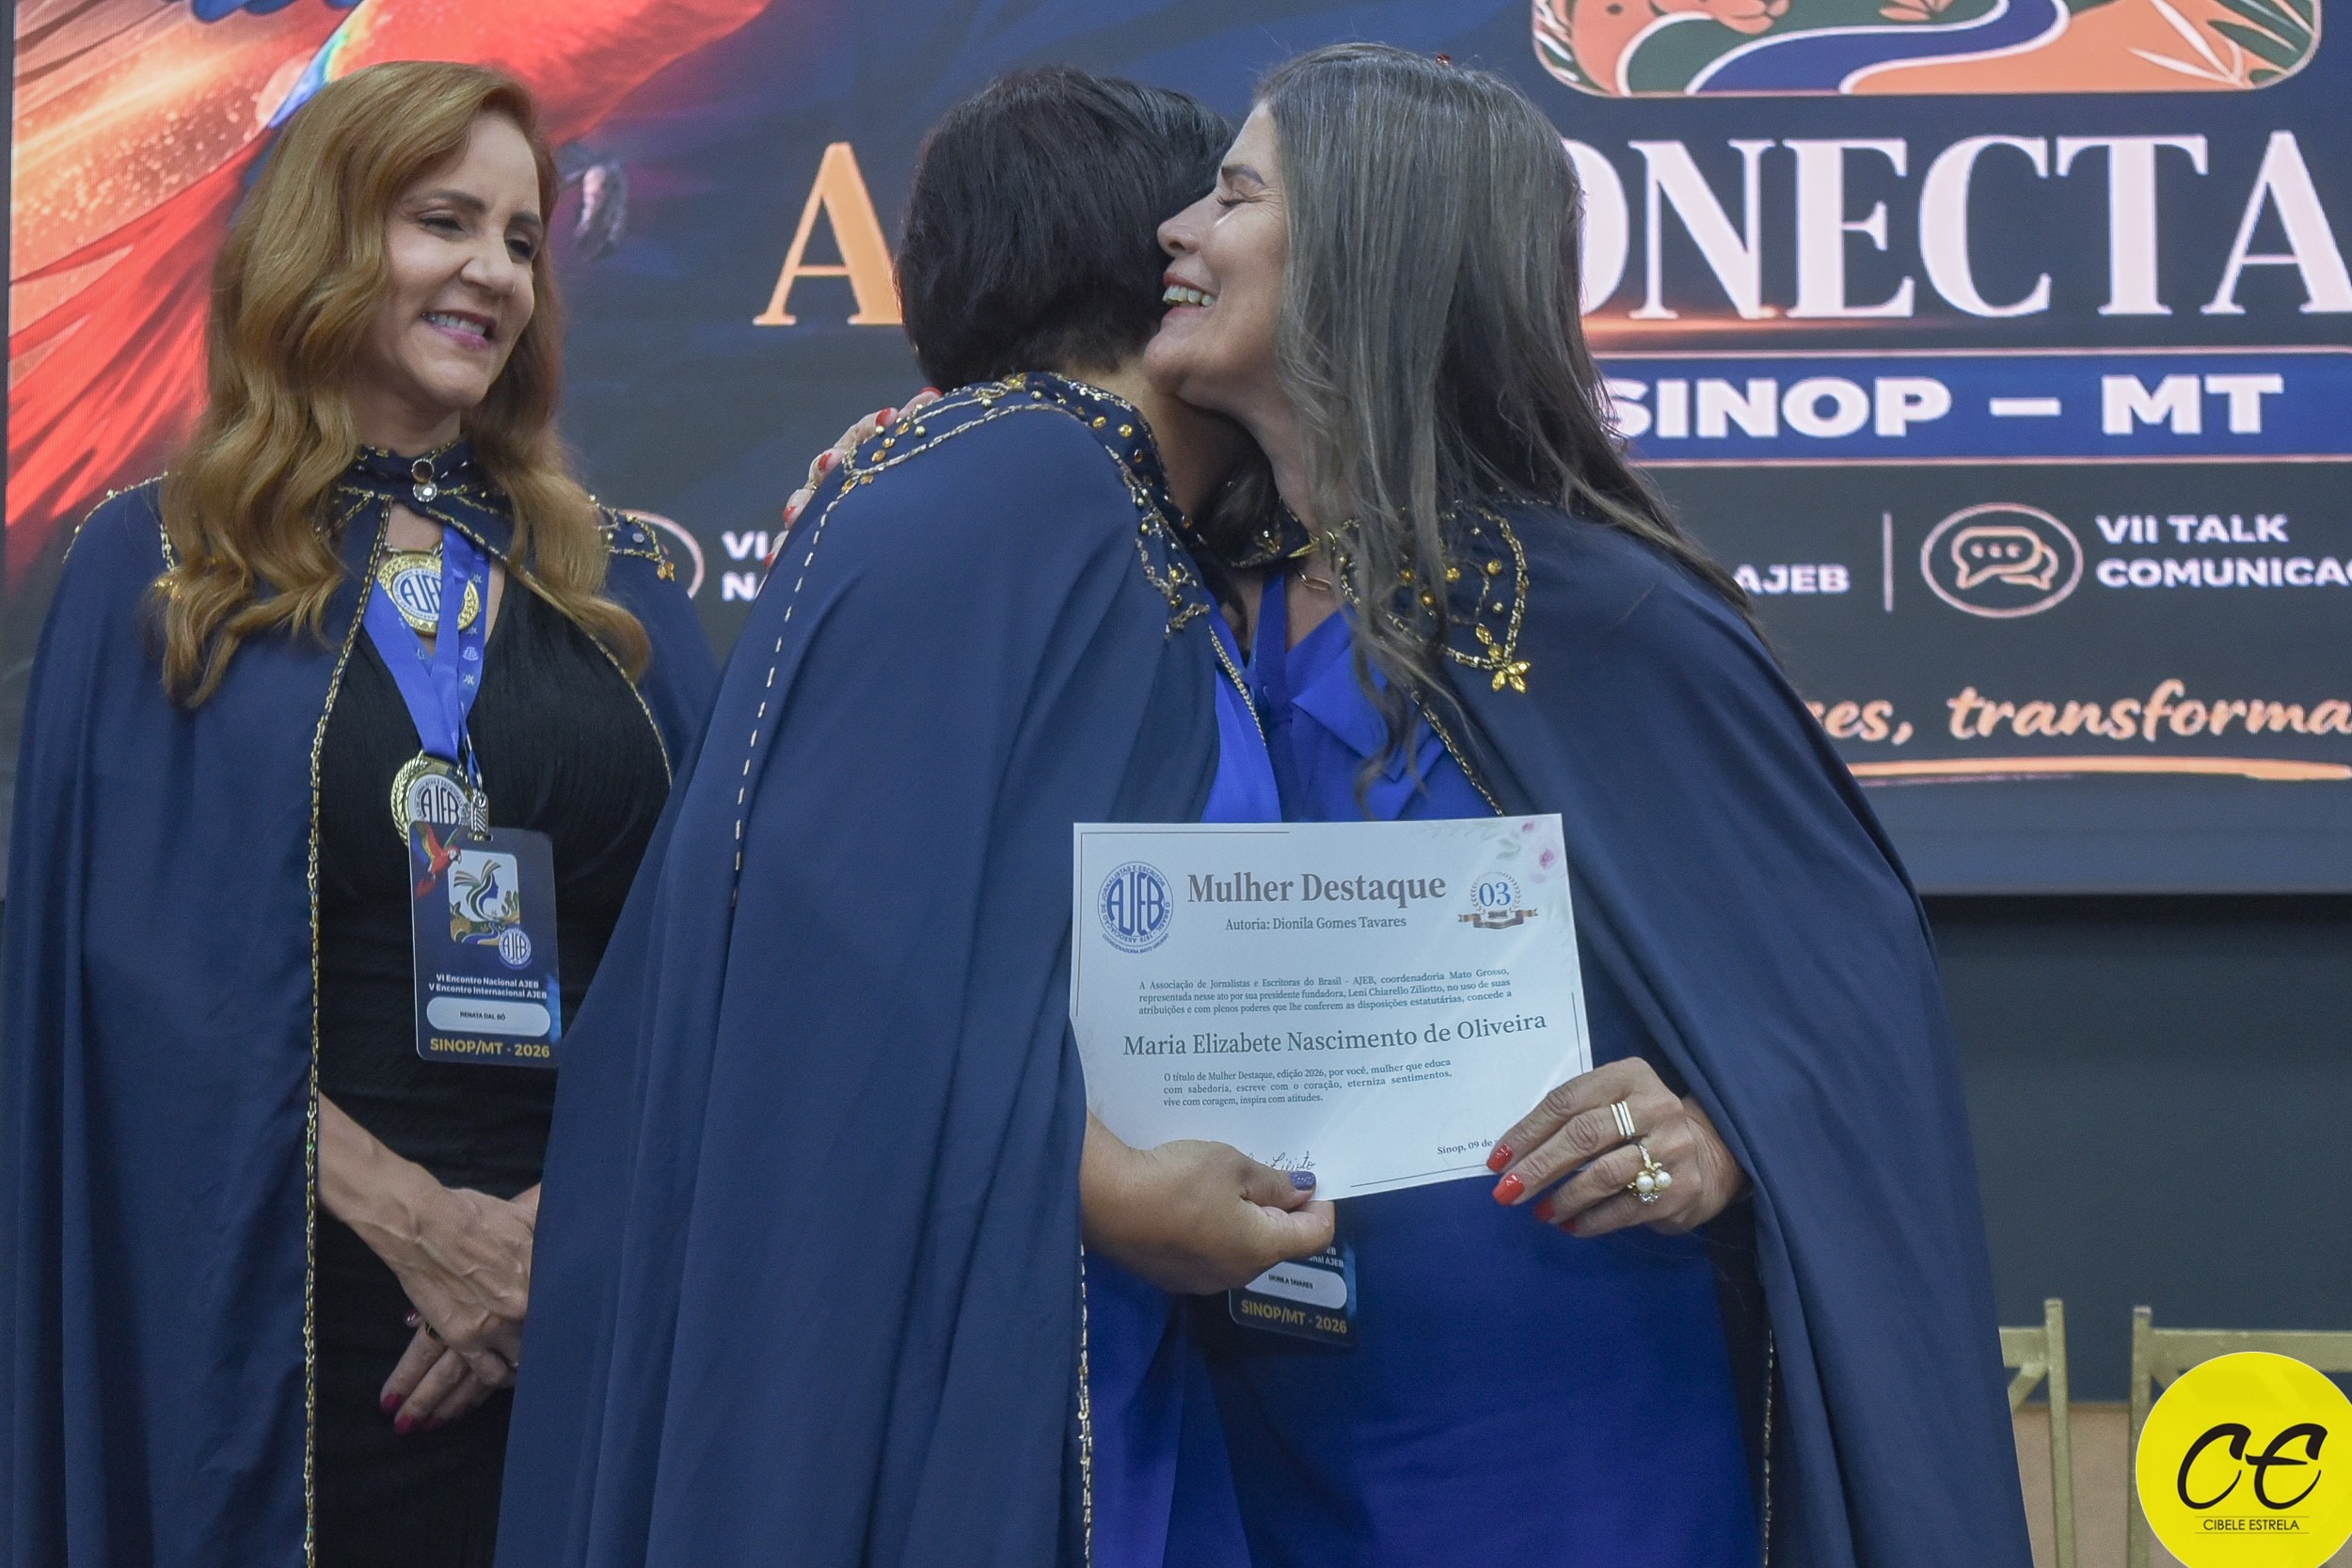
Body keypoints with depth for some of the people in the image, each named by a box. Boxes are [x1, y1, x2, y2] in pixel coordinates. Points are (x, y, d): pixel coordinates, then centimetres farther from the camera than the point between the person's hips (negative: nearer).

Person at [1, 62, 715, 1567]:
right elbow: (142, 962, -5)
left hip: (597, 1288, 3)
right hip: (294, 1296, -3)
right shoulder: (161, 567, 3)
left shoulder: (614, 582, 11)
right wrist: (416, 1222, -14)